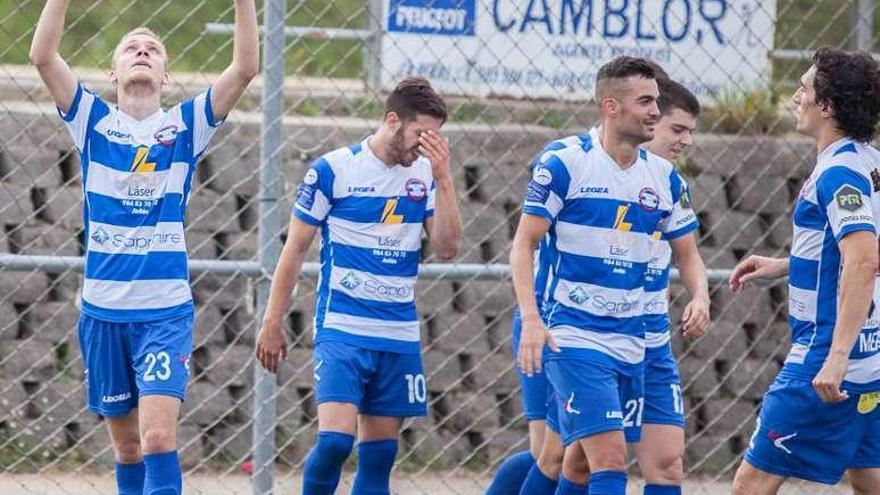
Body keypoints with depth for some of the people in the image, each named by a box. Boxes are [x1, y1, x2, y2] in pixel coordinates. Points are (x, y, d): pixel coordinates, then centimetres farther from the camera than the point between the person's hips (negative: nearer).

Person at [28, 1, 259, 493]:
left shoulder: (187, 125, 3)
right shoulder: (93, 120, 4)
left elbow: (246, 67, -8)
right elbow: (43, 55, -9)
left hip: (166, 309, -2)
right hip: (103, 308, 2)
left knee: (158, 435, -17)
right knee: (127, 445, 8)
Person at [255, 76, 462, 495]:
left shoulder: (426, 174, 6)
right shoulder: (332, 170, -6)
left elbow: (446, 249, -1)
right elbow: (295, 248, 0)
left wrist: (443, 179, -11)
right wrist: (272, 324, 1)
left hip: (399, 336, 4)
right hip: (341, 329, -4)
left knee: (379, 453, 5)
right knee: (336, 438, -19)